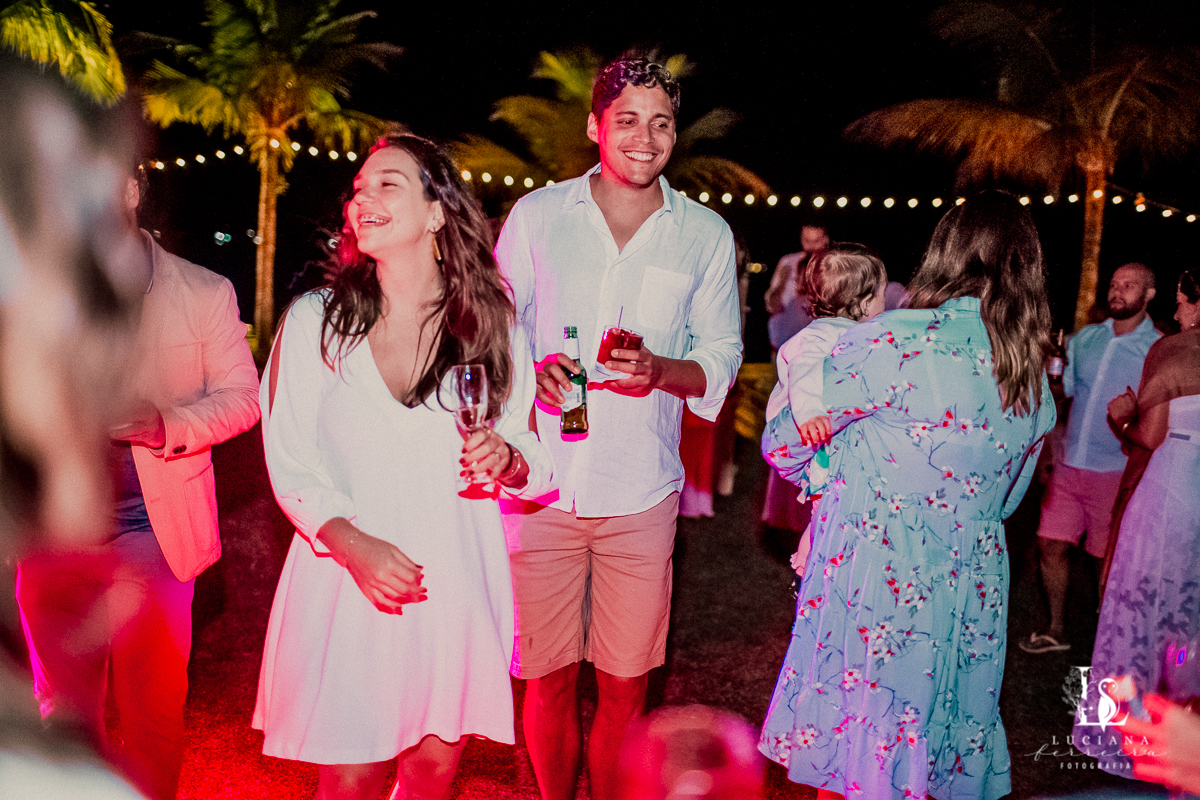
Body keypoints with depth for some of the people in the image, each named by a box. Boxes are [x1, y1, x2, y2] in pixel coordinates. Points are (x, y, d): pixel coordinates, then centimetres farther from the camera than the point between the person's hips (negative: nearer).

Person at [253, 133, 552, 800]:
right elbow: (289, 464, -3)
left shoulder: (492, 327, 0)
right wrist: (354, 544, -18)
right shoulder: (315, 320, -1)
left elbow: (540, 463, 5)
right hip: (348, 580, 0)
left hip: (456, 582, 1)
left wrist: (508, 460, -18)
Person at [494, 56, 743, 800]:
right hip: (542, 482, 0)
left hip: (642, 490, 0)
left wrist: (659, 370, -14)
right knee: (549, 680, 7)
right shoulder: (537, 215, 6)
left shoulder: (706, 234, 7)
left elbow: (722, 360, 7)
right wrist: (532, 370, -13)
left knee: (625, 684, 7)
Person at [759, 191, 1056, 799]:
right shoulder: (1039, 387, 3)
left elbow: (782, 446, -8)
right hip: (973, 599, 6)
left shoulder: (890, 342, -18)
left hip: (873, 585, -6)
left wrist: (827, 481, 12)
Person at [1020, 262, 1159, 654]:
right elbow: (1060, 388, 14)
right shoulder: (1085, 338, 8)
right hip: (1068, 465, 5)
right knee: (1051, 545, 8)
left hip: (1115, 473, -4)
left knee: (1107, 559, 5)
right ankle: (1057, 631, 25)